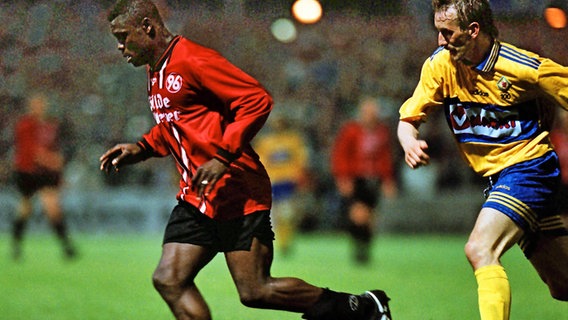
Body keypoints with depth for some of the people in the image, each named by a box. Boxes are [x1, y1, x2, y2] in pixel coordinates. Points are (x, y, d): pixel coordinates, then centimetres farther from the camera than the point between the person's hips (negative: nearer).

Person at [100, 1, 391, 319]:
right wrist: (142, 148, 13)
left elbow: (258, 100, -19)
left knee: (255, 291, -8)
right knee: (169, 281, -5)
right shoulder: (156, 72, 15)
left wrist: (222, 157, -24)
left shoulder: (192, 60, -14)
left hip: (237, 194, -9)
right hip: (196, 197, 9)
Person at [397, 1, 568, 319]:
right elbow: (409, 119, 0)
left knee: (480, 250, -28)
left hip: (529, 165, -6)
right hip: (496, 175, 6)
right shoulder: (440, 65, -4)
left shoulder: (526, 67, -17)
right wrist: (410, 142, -22)